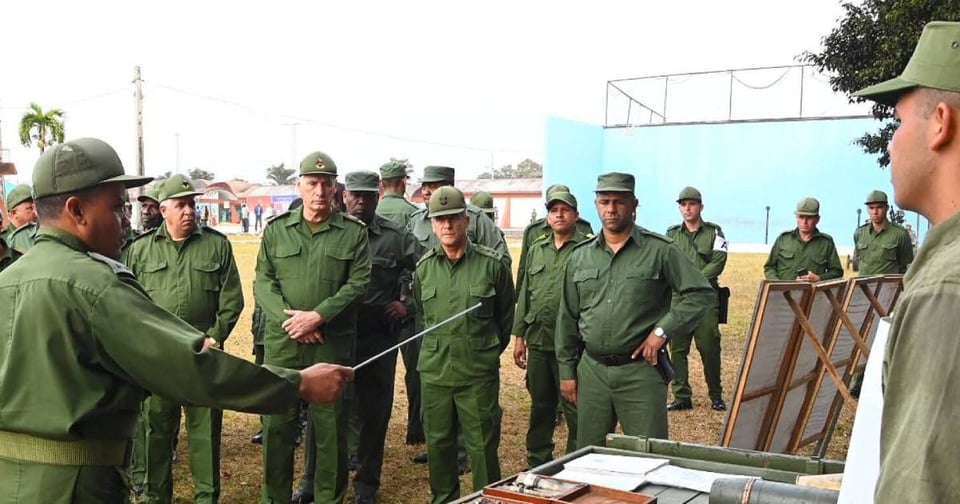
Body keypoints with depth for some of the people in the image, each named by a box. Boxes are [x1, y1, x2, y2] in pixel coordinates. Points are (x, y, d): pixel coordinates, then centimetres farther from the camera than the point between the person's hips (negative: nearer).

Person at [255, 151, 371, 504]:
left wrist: (318, 316, -15)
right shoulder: (276, 229, 8)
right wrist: (288, 317, -13)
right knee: (277, 424, 8)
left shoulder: (354, 232, 3)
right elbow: (263, 282, 3)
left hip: (333, 345, -1)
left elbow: (358, 283, -5)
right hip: (282, 343, 2)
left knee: (331, 427, 7)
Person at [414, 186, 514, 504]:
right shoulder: (424, 267, 4)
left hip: (479, 373, -3)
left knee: (482, 445, 3)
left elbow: (505, 316, 6)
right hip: (433, 371, 4)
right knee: (438, 442, 14)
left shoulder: (492, 264, -6)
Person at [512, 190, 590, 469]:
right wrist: (519, 335, 12)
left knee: (574, 409, 1)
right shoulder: (536, 249, 13)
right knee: (540, 406, 17)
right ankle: (537, 462, 29)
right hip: (537, 341, 6)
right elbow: (525, 294, 15)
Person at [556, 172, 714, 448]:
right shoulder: (580, 256, 8)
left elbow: (701, 293, -5)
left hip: (641, 370, -4)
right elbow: (567, 319, 12)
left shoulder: (660, 250, -4)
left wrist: (662, 330, -13)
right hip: (592, 371, 4)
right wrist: (567, 370, 10)